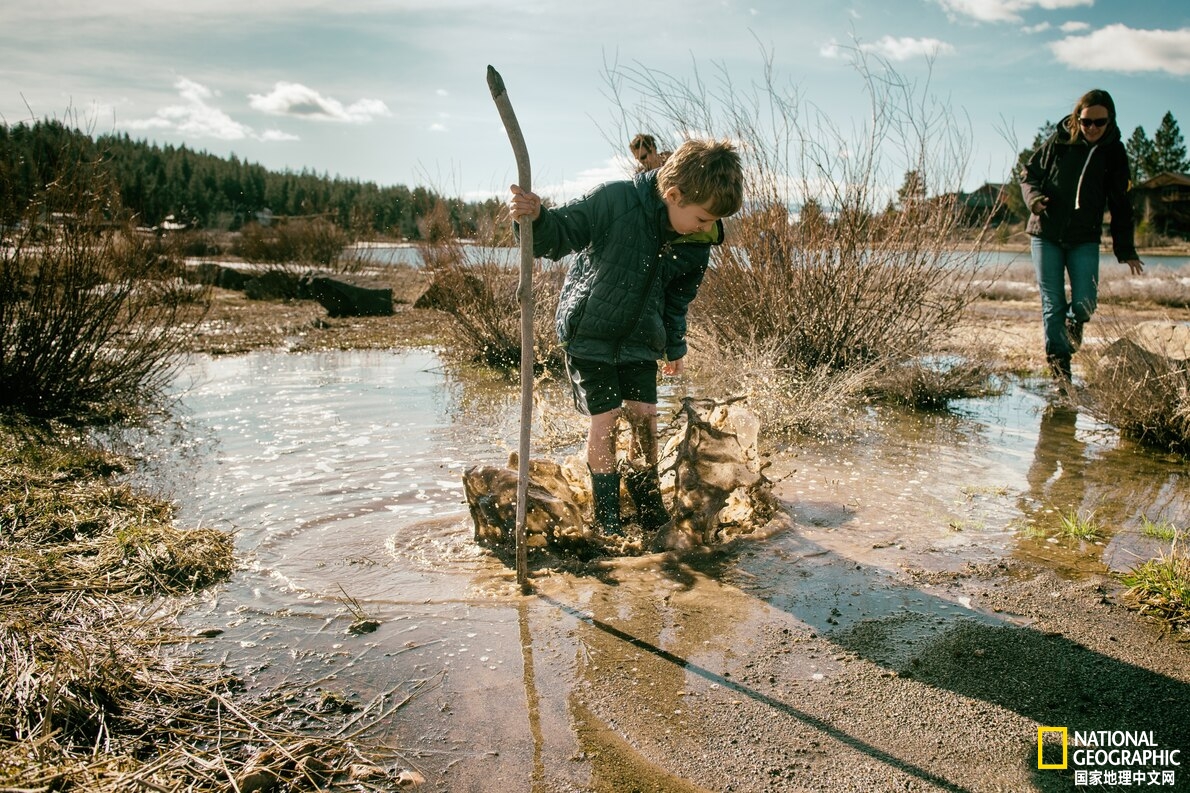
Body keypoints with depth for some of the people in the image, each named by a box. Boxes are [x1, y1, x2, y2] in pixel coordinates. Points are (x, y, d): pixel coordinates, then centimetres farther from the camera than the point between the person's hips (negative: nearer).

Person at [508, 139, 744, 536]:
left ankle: (647, 497, 25)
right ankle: (607, 515, 12)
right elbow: (557, 237, -19)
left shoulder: (696, 244, -7)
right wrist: (535, 219, -41)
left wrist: (675, 346, 19)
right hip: (589, 331, -4)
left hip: (639, 339, 4)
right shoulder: (614, 200, -25)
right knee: (604, 417, -6)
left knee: (644, 414, 0)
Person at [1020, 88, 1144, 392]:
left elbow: (1119, 204, 7)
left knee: (1085, 303, -9)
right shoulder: (1058, 141, -2)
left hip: (1085, 240, 1)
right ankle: (1059, 365, 11)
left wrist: (1126, 249, 4)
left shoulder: (1115, 153, 3)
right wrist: (1034, 197, -15)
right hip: (1046, 234, -1)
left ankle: (1073, 322, 27)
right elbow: (1029, 173, 8)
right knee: (1053, 305, 0)